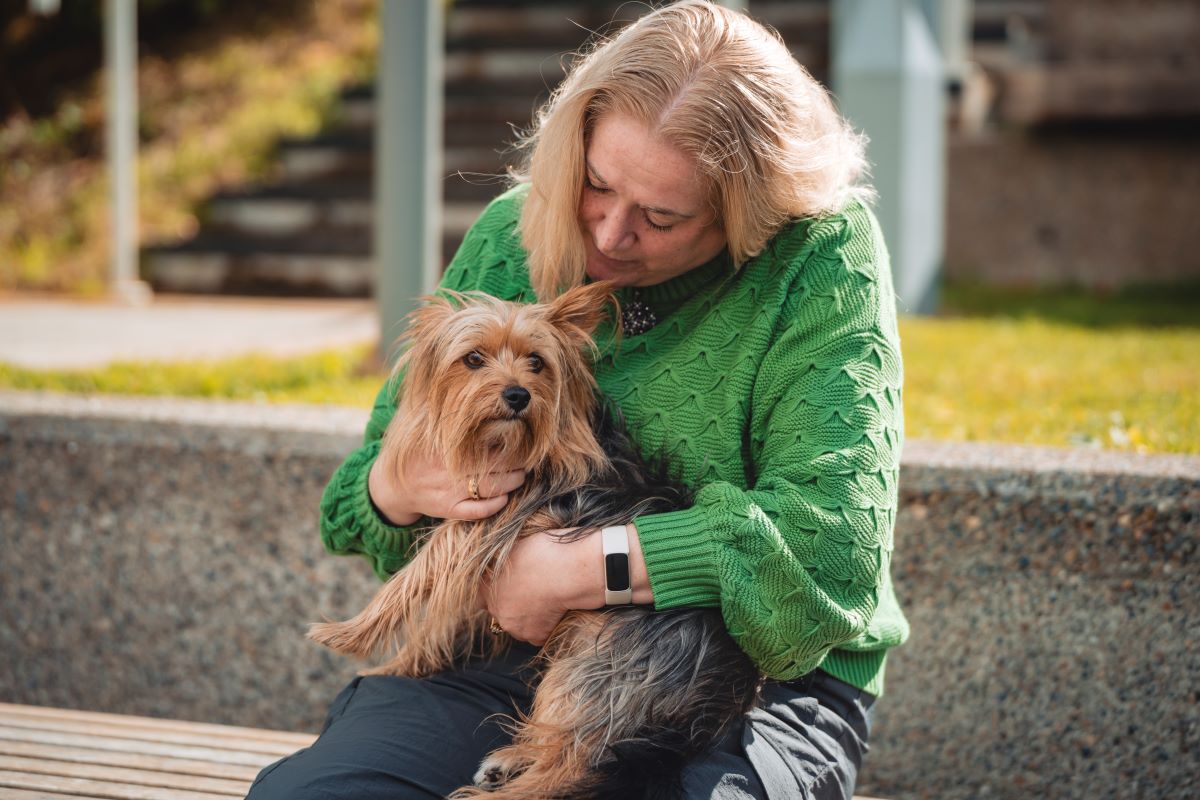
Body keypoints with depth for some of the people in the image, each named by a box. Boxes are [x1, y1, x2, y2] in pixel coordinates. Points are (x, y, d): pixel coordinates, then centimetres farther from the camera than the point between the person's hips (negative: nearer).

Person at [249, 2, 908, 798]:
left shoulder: (823, 259, -11)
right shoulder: (509, 237, 3)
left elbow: (830, 539, -21)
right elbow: (367, 485, 12)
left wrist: (578, 569, -21)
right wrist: (400, 490, -14)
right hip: (505, 658, 4)